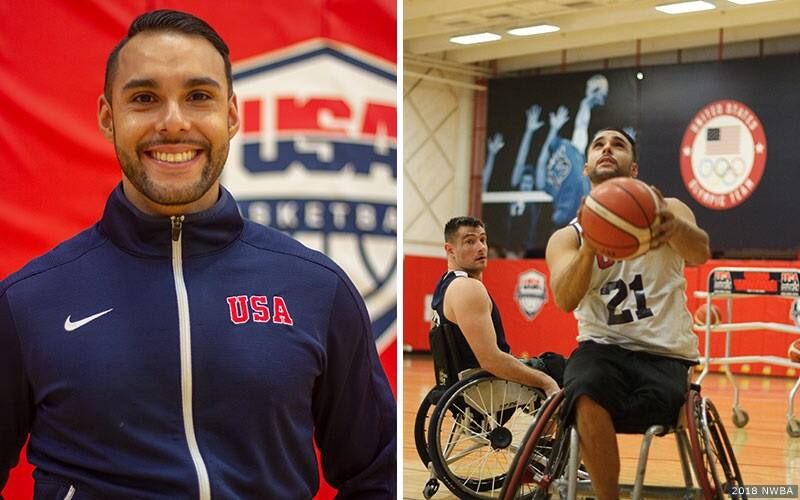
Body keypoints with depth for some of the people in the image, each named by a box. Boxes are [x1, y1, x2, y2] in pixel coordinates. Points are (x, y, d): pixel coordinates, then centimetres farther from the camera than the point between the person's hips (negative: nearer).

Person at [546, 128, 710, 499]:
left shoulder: (666, 211, 8)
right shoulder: (567, 237, 10)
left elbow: (700, 253, -15)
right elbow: (565, 300, -10)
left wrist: (671, 223, -40)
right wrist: (590, 243, -29)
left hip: (667, 355, 0)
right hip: (602, 346, 1)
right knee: (586, 394, -34)